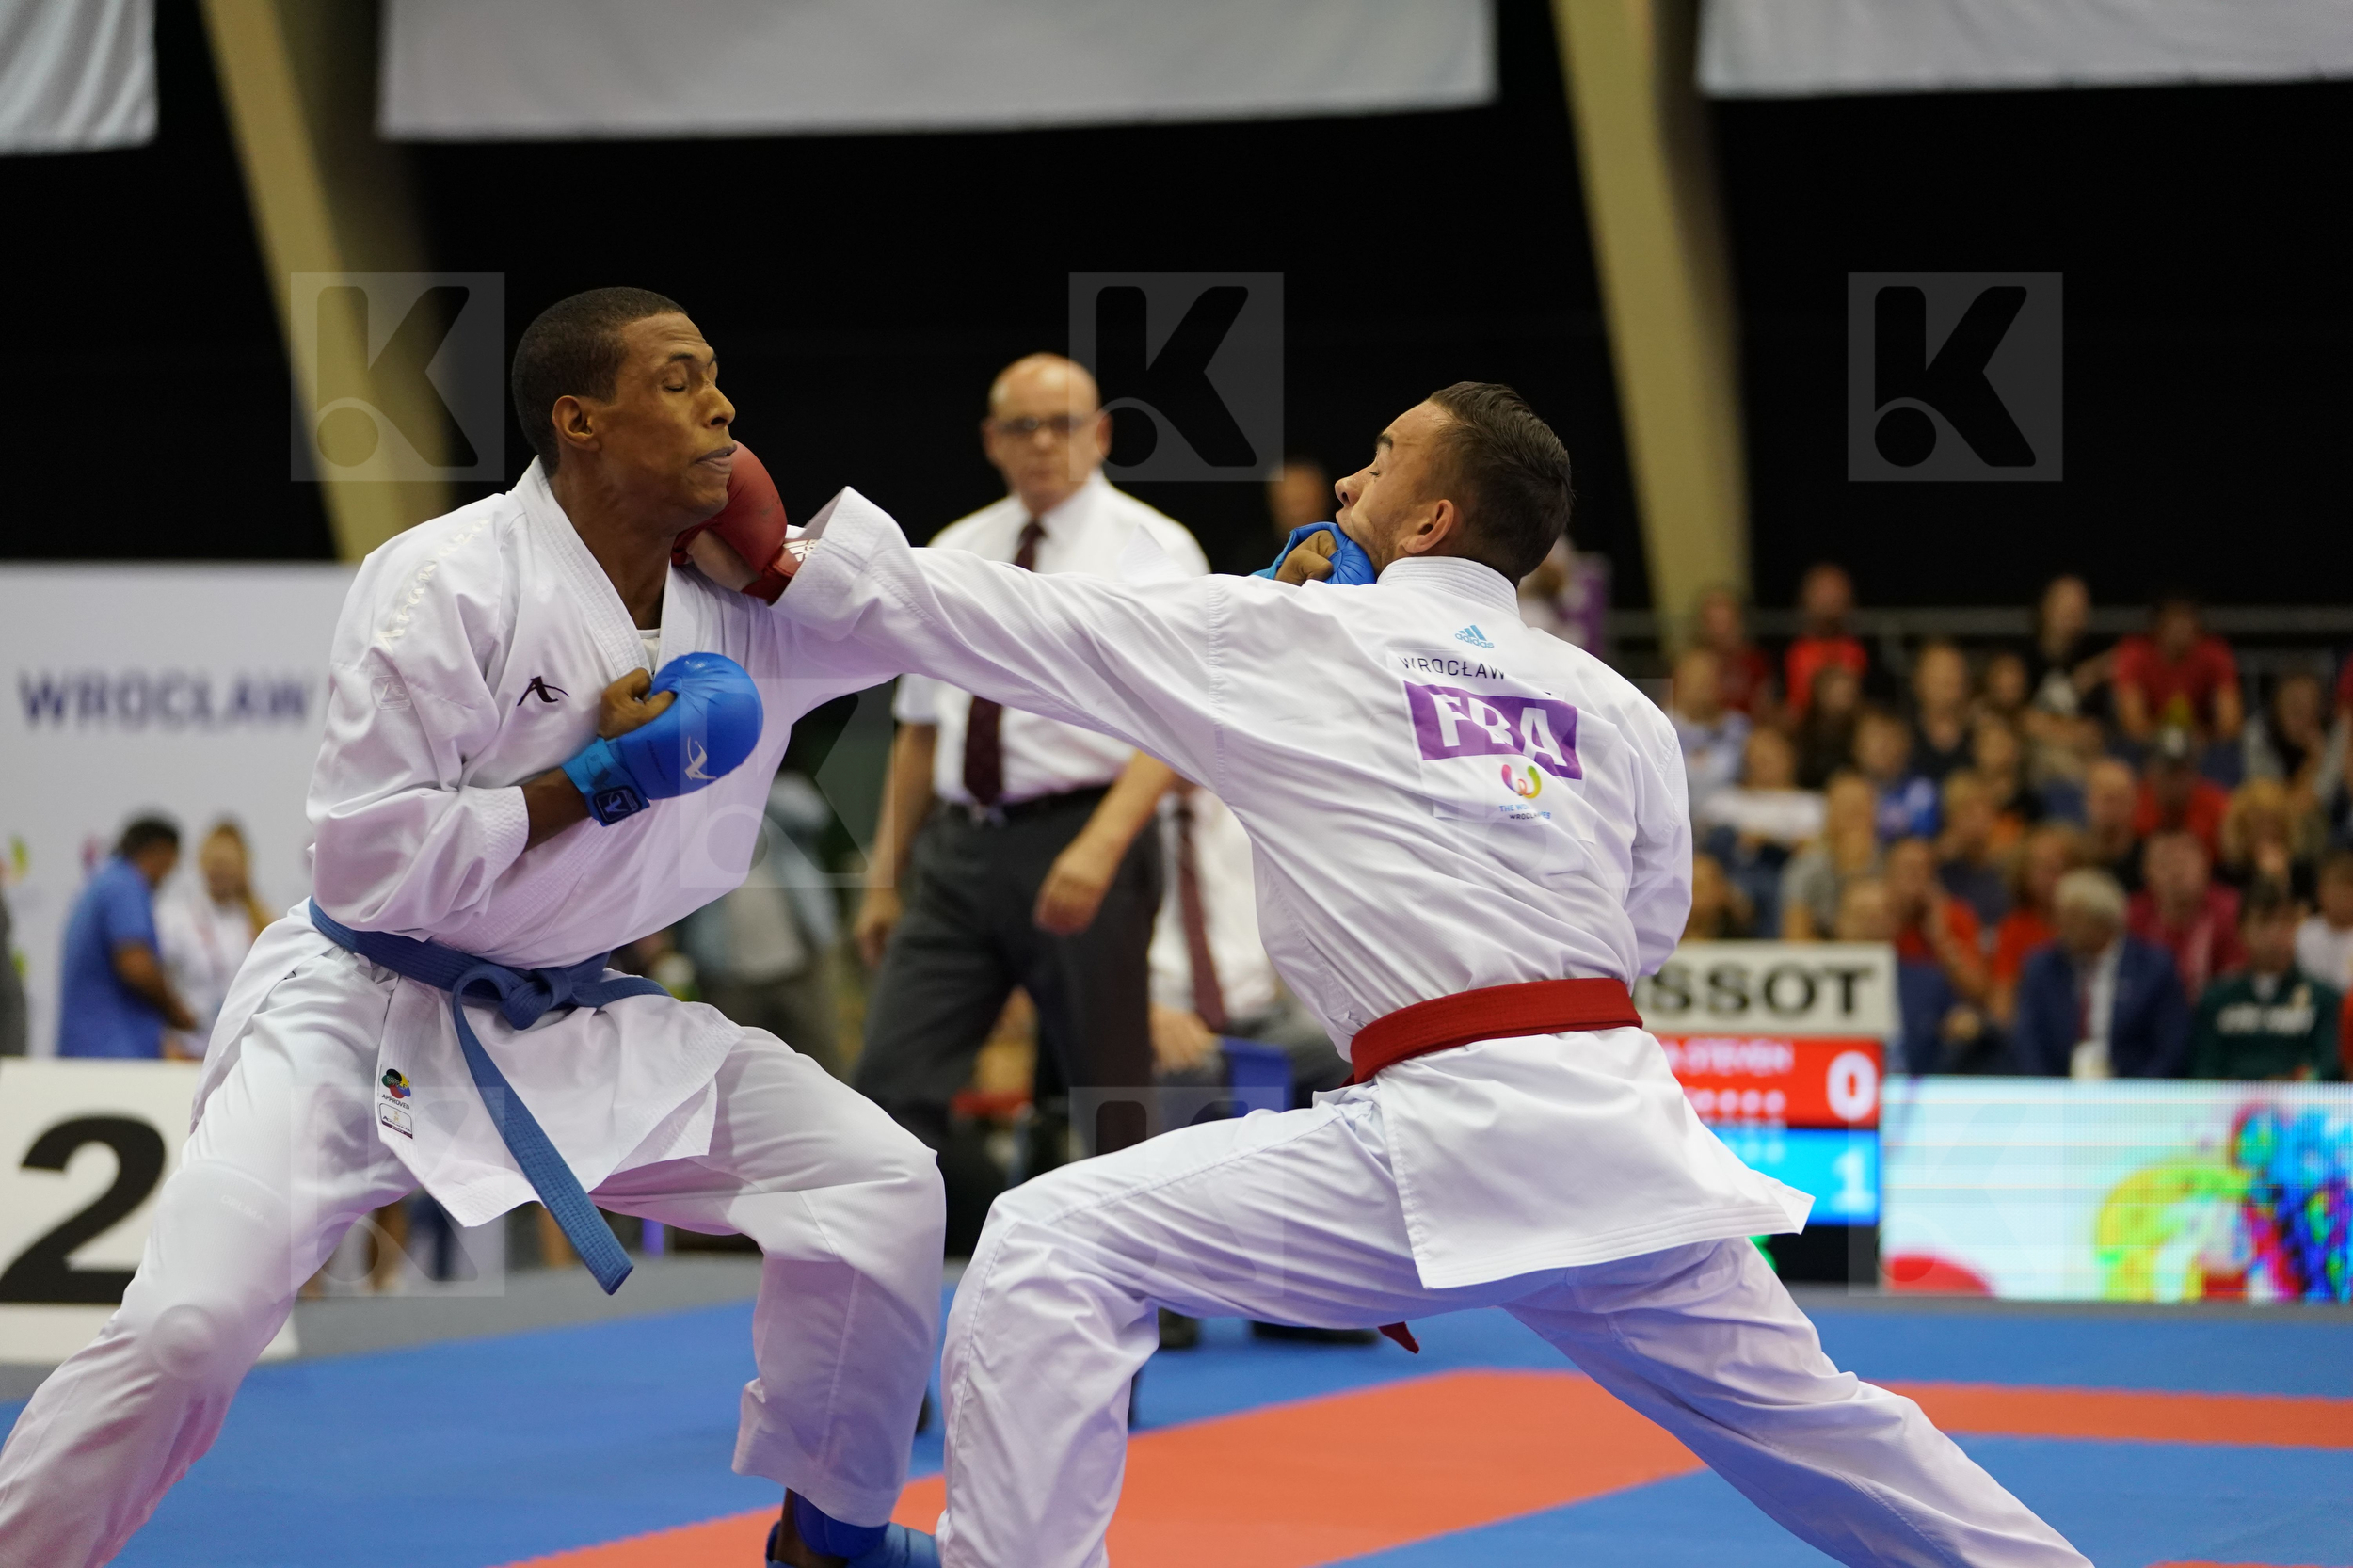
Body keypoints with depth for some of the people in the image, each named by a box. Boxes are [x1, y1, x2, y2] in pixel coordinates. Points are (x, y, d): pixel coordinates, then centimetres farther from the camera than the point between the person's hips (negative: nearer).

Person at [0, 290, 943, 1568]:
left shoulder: (732, 605, -1)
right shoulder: (451, 585, -21)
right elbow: (365, 862, -22)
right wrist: (600, 776, -22)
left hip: (582, 1025, 6)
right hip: (365, 1015, -6)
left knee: (877, 1183, -5)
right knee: (189, 1324, -24)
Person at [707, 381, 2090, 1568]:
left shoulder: (1280, 638, 5)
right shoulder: (1614, 706, 17)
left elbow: (1002, 617, 8)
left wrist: (791, 544, 18)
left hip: (1449, 1135, -6)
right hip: (1626, 1126, 6)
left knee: (1050, 1250, -5)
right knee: (1803, 1422, 24)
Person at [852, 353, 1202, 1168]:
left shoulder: (1151, 549, -1)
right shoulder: (954, 555, 16)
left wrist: (1100, 849, -24)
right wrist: (885, 879, 14)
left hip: (1081, 848, -5)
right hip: (959, 850, 5)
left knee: (1112, 1099, 1)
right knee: (893, 1080, -6)